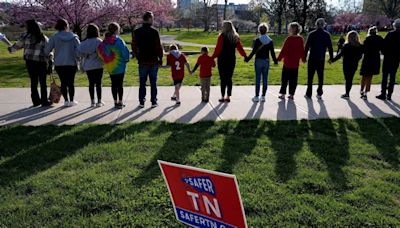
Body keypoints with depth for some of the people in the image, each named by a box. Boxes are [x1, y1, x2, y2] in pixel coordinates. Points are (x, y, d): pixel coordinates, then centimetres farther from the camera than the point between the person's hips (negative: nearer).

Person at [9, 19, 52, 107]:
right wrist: (50, 60, 0)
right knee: (43, 82, 4)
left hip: (30, 62, 2)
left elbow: (18, 45, 12)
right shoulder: (44, 38, 0)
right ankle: (44, 101, 7)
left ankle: (36, 100, 15)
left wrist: (11, 49, 30)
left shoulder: (26, 36, 0)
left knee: (33, 81, 11)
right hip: (41, 62, -1)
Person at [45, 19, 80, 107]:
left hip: (59, 64, 0)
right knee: (71, 82, 8)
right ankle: (71, 100, 12)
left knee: (63, 82, 7)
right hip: (72, 63, 0)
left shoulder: (55, 37, -3)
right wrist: (76, 60, 5)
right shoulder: (73, 37, -3)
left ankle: (66, 100, 6)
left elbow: (47, 50, -5)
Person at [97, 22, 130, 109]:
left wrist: (107, 60, 13)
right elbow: (125, 52, -15)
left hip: (109, 66, 5)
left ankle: (115, 102, 17)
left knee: (114, 84, 12)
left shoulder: (104, 42, 0)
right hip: (119, 66, -5)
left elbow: (100, 52, 2)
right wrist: (126, 59, 4)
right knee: (120, 84, 3)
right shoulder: (118, 40, -16)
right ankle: (120, 102, 6)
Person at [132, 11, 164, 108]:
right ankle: (154, 102, 9)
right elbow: (159, 46, -9)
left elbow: (134, 47, 3)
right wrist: (160, 57, 3)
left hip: (142, 61, 2)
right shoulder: (154, 32, -9)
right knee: (153, 82, 7)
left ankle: (141, 102, 12)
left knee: (142, 83, 11)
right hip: (154, 61, -2)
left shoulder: (136, 32, 0)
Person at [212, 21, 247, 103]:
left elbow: (218, 49, -13)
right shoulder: (235, 37, 6)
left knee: (223, 79, -1)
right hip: (232, 60, 5)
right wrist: (245, 56, 21)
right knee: (229, 79, 10)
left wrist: (213, 57, -8)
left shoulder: (222, 36, -10)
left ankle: (222, 97, 2)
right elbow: (240, 48, 10)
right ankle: (228, 97, 13)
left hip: (222, 60, -5)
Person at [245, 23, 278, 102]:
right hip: (266, 61, 3)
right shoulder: (270, 41, 1)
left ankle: (257, 97, 5)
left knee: (258, 79, 2)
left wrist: (247, 59, -1)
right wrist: (275, 61, 17)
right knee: (265, 79, 8)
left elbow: (254, 51, -11)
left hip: (258, 61, -3)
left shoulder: (257, 40, -10)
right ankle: (263, 96, 12)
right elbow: (272, 52, 3)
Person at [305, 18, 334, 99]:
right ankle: (319, 93, 11)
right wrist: (331, 57, 10)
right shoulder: (327, 35, 0)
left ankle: (309, 94, 7)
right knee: (320, 76, 11)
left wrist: (304, 56, 1)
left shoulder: (312, 34, -5)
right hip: (321, 59, 2)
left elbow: (307, 46, -5)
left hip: (312, 58, -2)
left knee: (310, 76, 5)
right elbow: (330, 47, 2)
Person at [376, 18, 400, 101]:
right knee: (392, 76, 9)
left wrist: (385, 53, 4)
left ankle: (383, 94, 1)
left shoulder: (390, 34, -11)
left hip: (388, 57, -3)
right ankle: (389, 95, 10)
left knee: (385, 76, 3)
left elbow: (384, 45, -10)